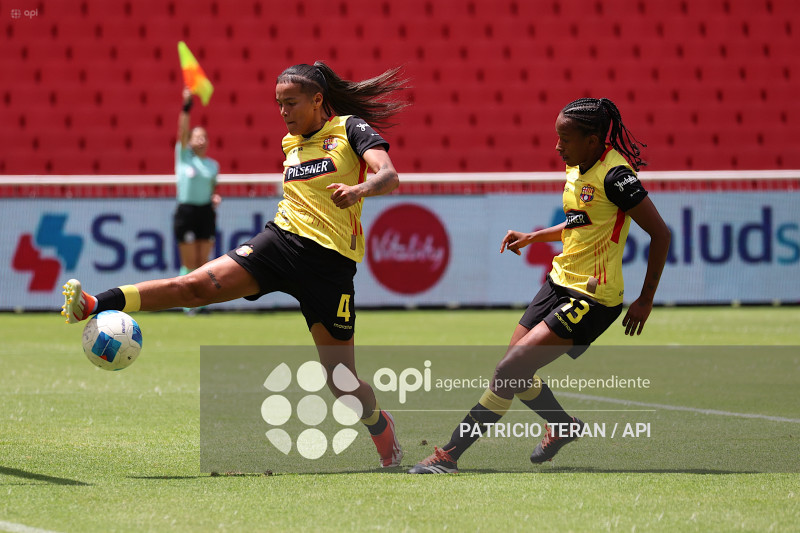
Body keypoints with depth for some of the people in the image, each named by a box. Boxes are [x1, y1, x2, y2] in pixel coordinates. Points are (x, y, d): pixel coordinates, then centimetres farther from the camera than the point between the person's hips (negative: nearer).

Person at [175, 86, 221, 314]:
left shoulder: (212, 165, 12)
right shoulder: (184, 156, 1)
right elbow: (183, 130, -12)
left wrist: (215, 197, 0)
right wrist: (186, 106, -23)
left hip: (206, 212, 3)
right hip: (186, 210, -3)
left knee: (203, 262, 4)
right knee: (189, 264, -4)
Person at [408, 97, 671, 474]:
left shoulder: (614, 174, -20)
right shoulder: (577, 168, 8)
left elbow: (660, 233, -17)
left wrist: (646, 299, -14)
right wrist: (533, 237, 14)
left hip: (590, 301, -9)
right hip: (560, 283, 9)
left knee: (509, 370, -14)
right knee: (514, 370, 13)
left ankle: (449, 456, -10)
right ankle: (563, 427, 40)